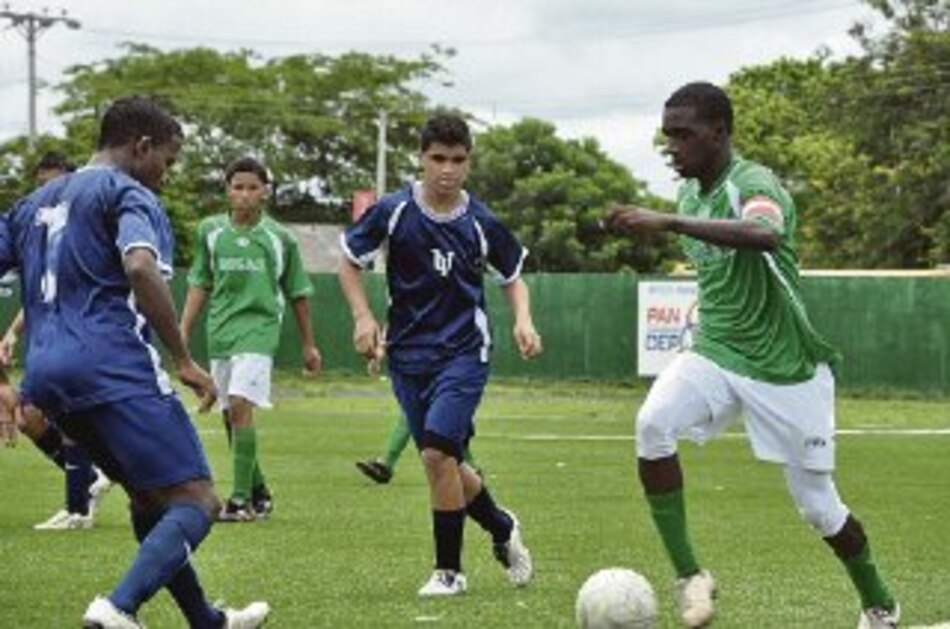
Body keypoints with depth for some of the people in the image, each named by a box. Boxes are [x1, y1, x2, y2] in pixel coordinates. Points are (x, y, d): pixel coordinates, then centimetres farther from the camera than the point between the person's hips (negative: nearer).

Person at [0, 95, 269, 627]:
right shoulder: (129, 194, 0)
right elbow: (141, 269, -19)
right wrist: (184, 359, -14)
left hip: (48, 375, 9)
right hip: (113, 368, -9)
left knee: (149, 497, 23)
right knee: (196, 501, -10)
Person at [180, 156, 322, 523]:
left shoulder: (279, 238, 2)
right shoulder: (210, 231, 7)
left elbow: (298, 294, 10)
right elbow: (199, 285, 14)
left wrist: (308, 345, 14)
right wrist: (183, 333, 7)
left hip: (259, 329, -4)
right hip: (220, 331, 4)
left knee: (240, 406, -18)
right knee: (230, 415, 8)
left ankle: (242, 498, -17)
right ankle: (259, 492, 23)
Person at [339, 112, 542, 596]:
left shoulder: (481, 223, -3)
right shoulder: (394, 212, -5)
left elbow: (512, 275, 13)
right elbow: (349, 260, 7)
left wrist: (522, 319, -5)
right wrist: (363, 317, -5)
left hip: (464, 352, -2)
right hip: (408, 353, 2)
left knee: (437, 452, -19)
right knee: (445, 463, 8)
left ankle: (448, 570, -5)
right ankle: (502, 529, 37)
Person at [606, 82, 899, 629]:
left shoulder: (753, 183, -20)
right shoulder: (691, 194, 5)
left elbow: (765, 235, -45)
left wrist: (668, 224, -51)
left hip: (785, 368, -6)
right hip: (714, 353, 6)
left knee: (818, 505, 3)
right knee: (653, 424, -24)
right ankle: (689, 576, -15)